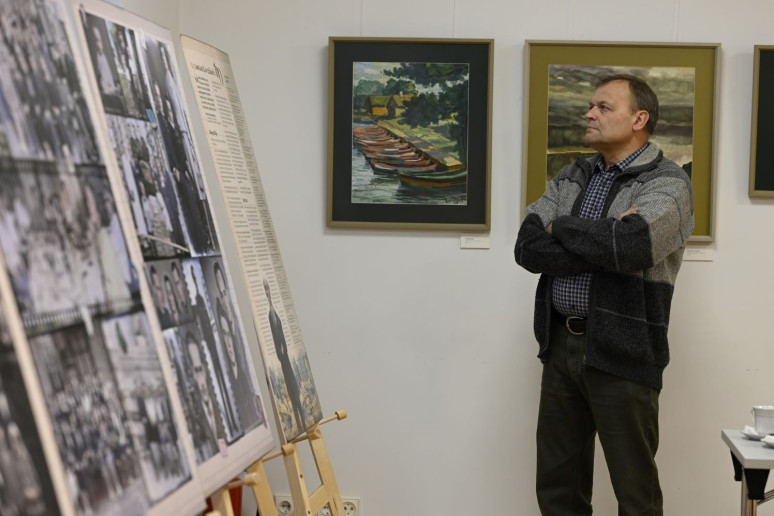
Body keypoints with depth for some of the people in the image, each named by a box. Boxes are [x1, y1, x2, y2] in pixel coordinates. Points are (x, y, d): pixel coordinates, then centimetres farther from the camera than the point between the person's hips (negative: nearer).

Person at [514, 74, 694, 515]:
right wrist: (603, 244, -14)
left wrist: (562, 228, -9)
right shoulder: (571, 178, 12)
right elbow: (528, 248, -2)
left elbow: (630, 244, -26)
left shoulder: (668, 183, -6)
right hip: (561, 345, 6)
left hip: (621, 352, -5)